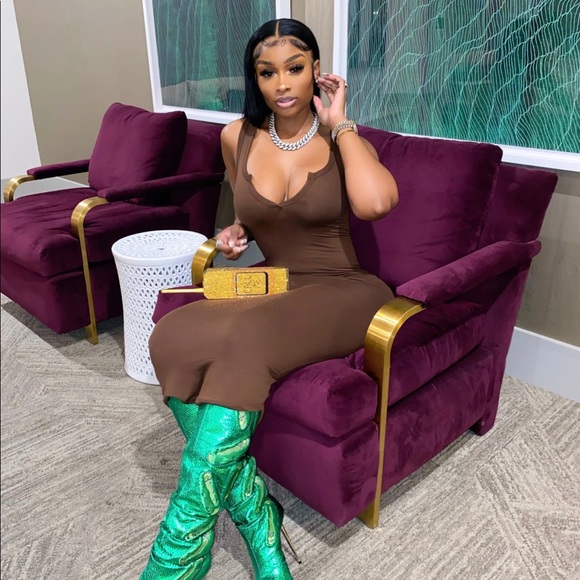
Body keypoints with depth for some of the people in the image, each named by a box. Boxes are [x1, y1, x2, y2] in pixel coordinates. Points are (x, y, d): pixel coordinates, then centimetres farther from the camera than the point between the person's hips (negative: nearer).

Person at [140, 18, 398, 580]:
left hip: (341, 292, -4)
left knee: (244, 340, -35)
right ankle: (255, 518, -18)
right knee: (171, 339, -26)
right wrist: (235, 233, 5)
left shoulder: (343, 139, -1)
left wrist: (338, 124, -12)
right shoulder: (238, 138, 8)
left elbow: (375, 202, -25)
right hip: (270, 287, 4)